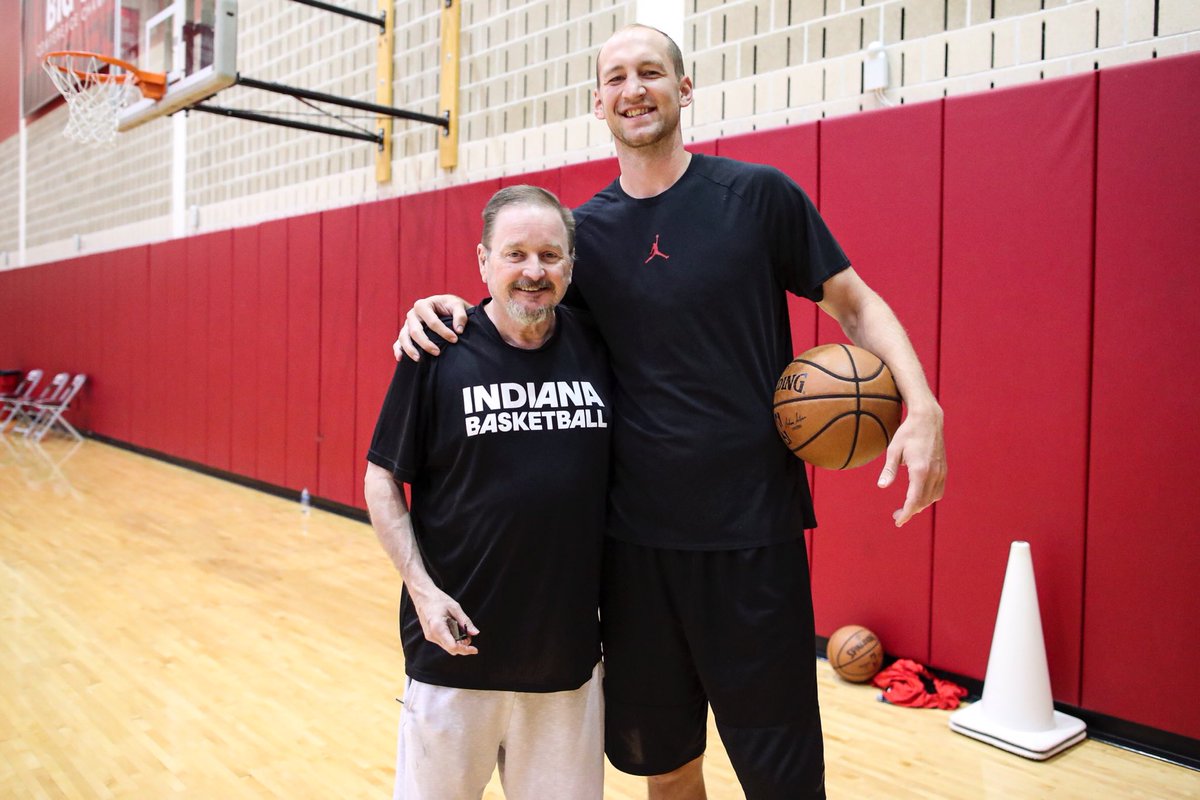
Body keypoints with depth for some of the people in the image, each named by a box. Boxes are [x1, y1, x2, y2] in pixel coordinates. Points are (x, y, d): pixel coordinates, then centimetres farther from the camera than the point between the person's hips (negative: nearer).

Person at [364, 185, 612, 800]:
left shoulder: (596, 346, -1)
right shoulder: (438, 352, -8)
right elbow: (382, 480, -3)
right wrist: (422, 588, -12)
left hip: (569, 641, 3)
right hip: (458, 637, -2)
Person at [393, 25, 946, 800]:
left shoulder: (759, 194, -3)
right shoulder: (585, 231, 4)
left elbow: (856, 305, 2)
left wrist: (922, 406, -14)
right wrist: (447, 307, -4)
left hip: (753, 533, -2)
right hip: (633, 537, 3)